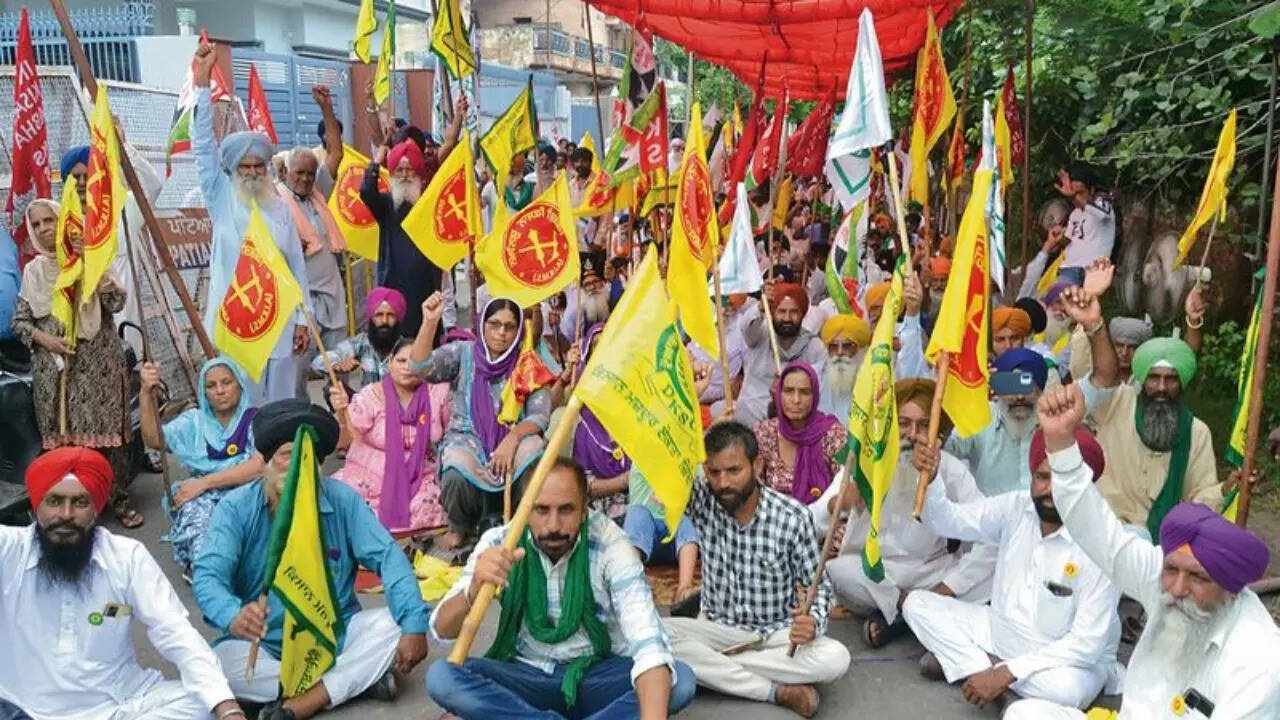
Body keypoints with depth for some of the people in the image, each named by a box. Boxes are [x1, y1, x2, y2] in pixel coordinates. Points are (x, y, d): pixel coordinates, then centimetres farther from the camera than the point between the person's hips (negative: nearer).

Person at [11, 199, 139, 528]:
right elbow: (19, 321, 9)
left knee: (106, 430, -1)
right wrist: (44, 338, -9)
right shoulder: (33, 271, 8)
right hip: (53, 366, 2)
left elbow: (117, 303, -10)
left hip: (98, 362, -2)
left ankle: (119, 499, 8)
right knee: (63, 436, 3)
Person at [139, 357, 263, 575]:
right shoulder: (193, 421, 14)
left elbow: (260, 466, -12)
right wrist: (147, 394, -16)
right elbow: (155, 440, -2)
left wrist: (204, 482, -15)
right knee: (197, 509, -33)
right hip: (201, 500, 2)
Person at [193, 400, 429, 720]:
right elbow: (208, 576, -21)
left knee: (393, 623, -21)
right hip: (265, 647, -1)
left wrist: (414, 625, -27)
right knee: (223, 663, -31)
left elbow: (387, 557, -11)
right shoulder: (236, 508, -10)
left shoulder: (342, 500, -7)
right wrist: (233, 616, -46)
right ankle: (357, 678, -18)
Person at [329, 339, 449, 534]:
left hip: (419, 479, 2)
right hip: (369, 475, -1)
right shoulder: (370, 396, -9)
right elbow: (342, 440, -16)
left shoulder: (437, 392, -5)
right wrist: (341, 412, -34)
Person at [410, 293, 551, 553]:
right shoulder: (462, 353, 1)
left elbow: (540, 414, -5)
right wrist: (430, 322, -27)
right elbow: (420, 368, -15)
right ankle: (460, 527, 2)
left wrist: (513, 438, -25)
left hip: (511, 437, 1)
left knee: (533, 453, -34)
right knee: (457, 475, -35)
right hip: (466, 439, -1)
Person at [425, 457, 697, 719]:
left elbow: (647, 639, -29)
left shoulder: (609, 544, -18)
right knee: (441, 676, -25)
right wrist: (475, 588, -40)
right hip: (526, 676, 2)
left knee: (681, 680, -28)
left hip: (597, 677, -1)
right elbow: (443, 630, -16)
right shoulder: (499, 542, -12)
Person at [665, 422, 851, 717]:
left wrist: (814, 621, -27)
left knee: (836, 659, -31)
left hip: (777, 633, -1)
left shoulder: (794, 517, -14)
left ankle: (714, 667, -19)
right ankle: (779, 691, -25)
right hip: (718, 628, 1)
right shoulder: (700, 499, -9)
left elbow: (818, 584, -7)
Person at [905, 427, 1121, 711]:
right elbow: (949, 521, -1)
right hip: (1002, 630, 5)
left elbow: (1087, 644, -24)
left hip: (1067, 658, -5)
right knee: (917, 604, -5)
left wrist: (1007, 673, -29)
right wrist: (929, 479, -24)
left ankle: (965, 661, -16)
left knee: (1066, 688, -39)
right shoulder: (1016, 507, -7)